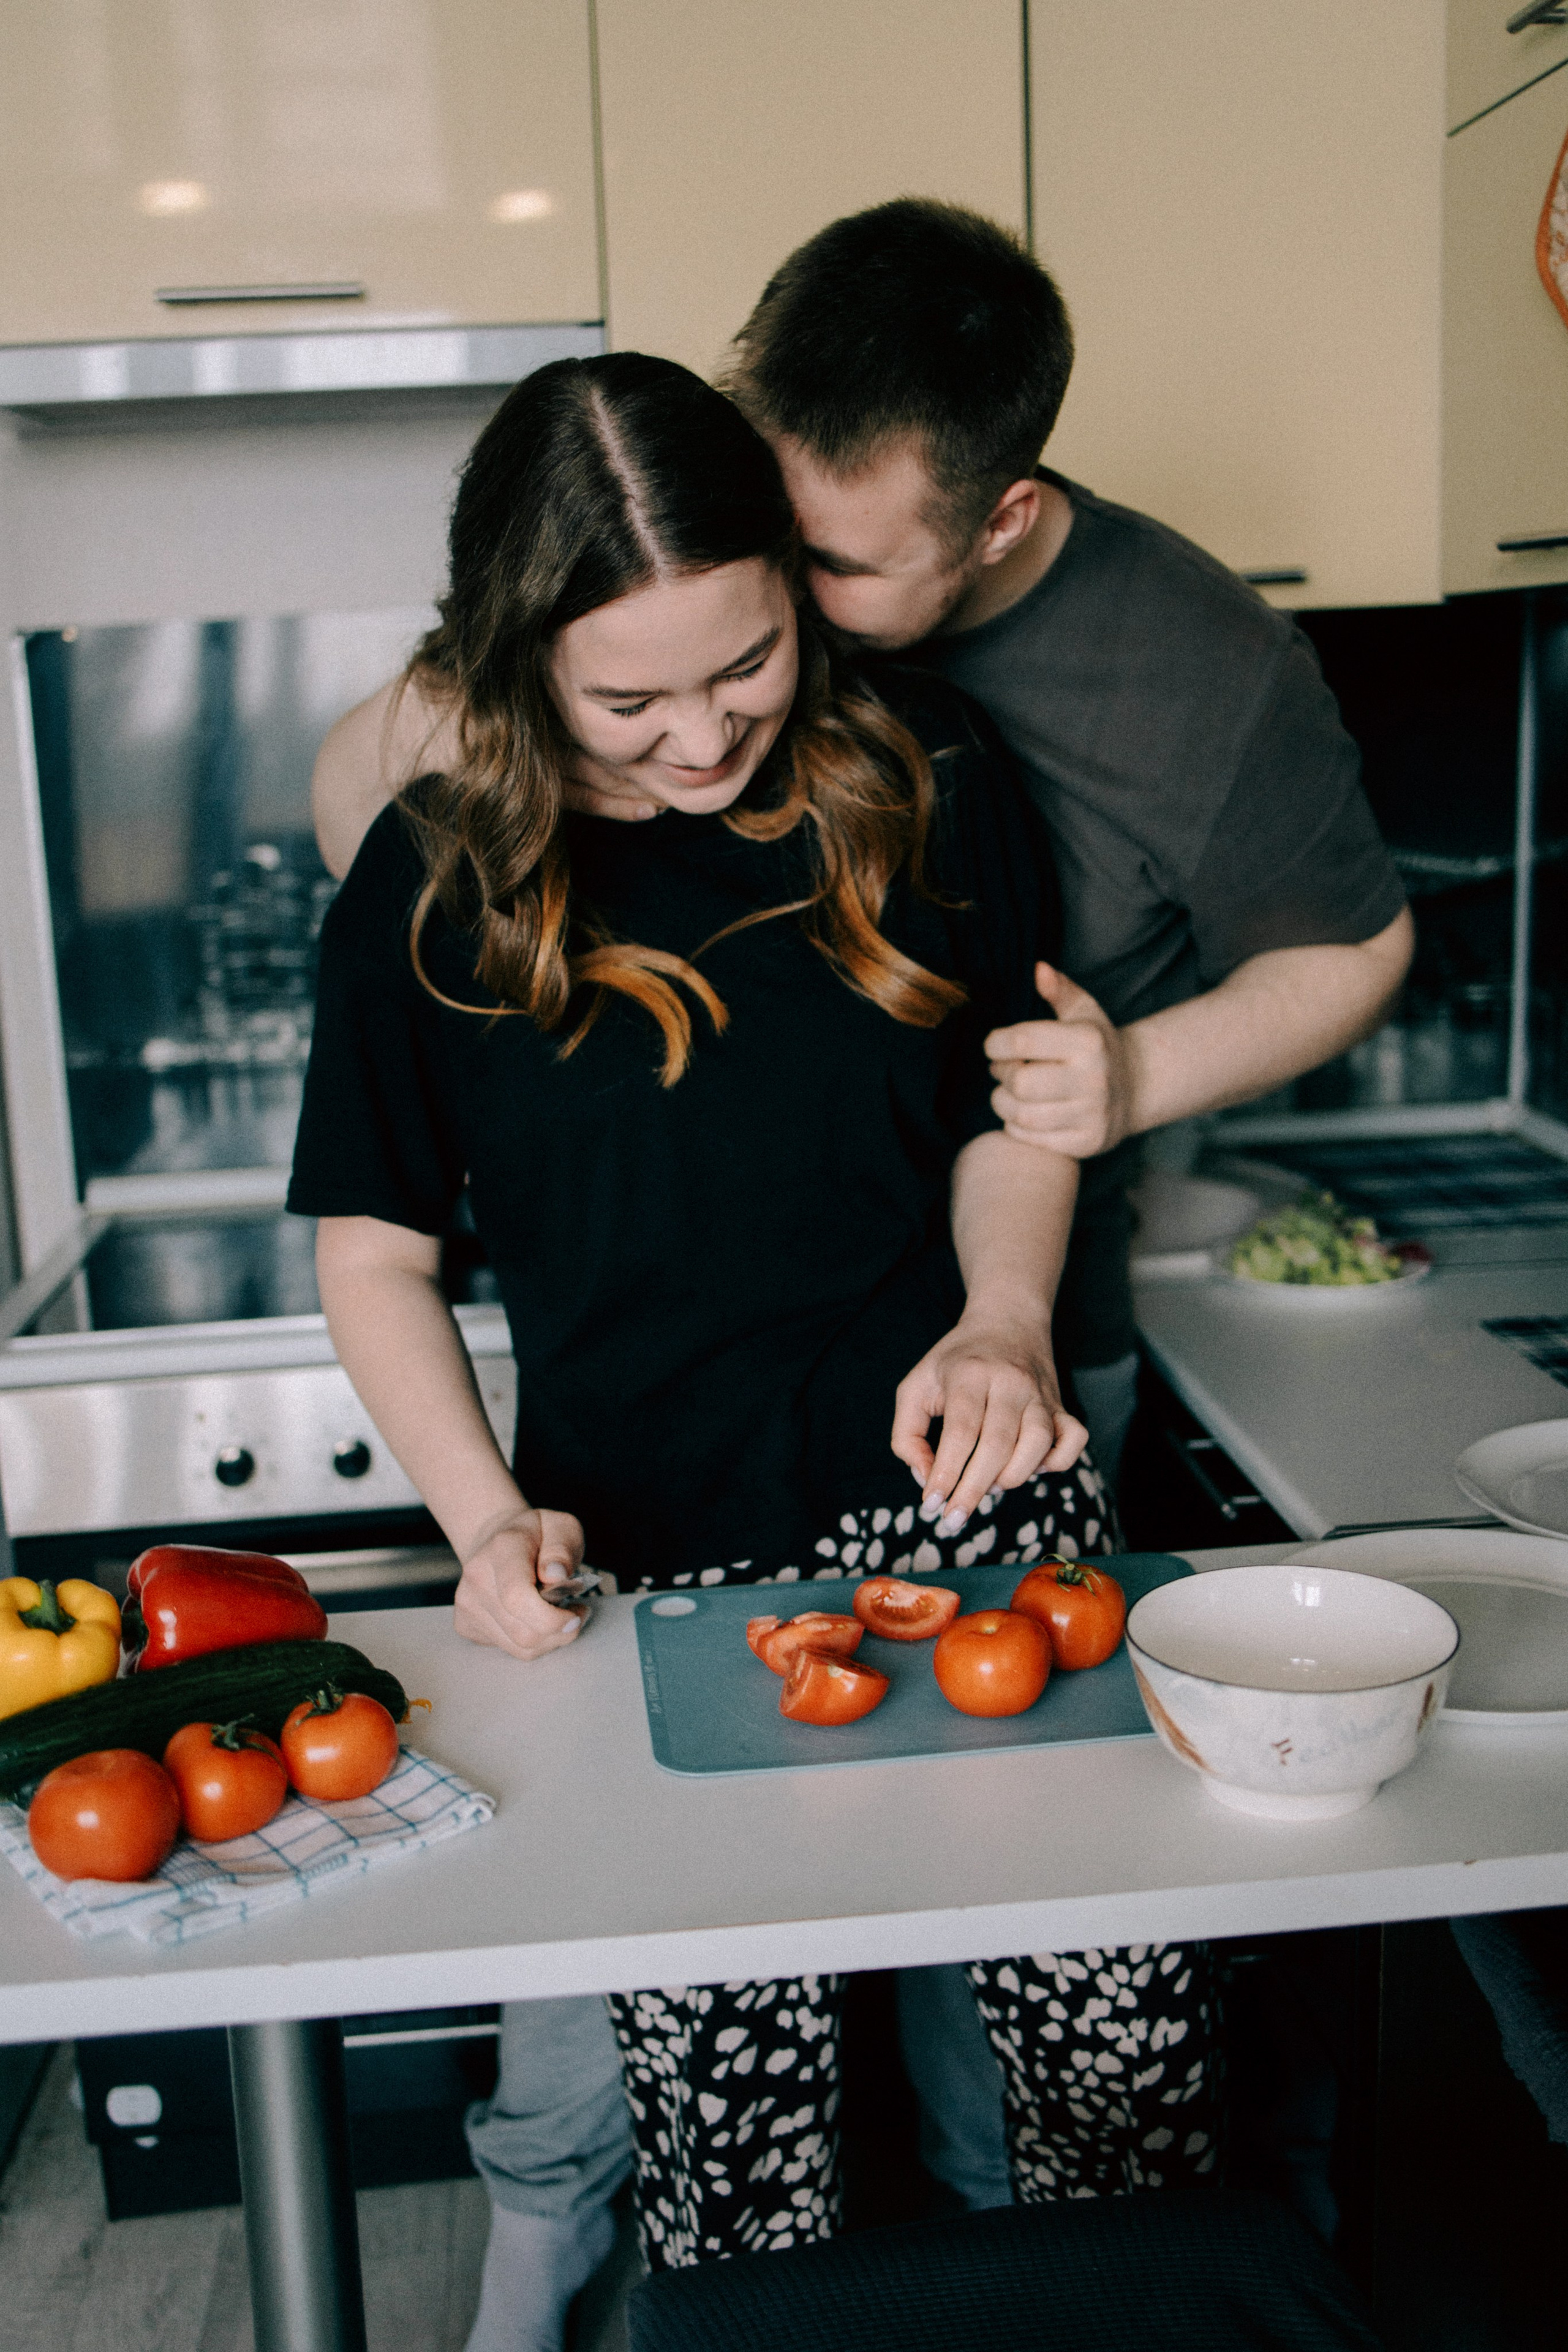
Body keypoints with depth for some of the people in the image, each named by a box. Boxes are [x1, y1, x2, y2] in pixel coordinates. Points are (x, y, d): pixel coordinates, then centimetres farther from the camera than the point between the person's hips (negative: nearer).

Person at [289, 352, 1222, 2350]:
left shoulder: (921, 778, 1)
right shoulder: (436, 882, -2)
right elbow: (371, 1246, 5)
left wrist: (1004, 1313, -6)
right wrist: (487, 1521, -8)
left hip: (964, 1495, 1)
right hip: (658, 1563, -1)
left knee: (1129, 2053, -1)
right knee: (729, 2149, -2)